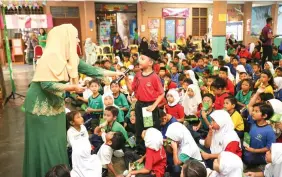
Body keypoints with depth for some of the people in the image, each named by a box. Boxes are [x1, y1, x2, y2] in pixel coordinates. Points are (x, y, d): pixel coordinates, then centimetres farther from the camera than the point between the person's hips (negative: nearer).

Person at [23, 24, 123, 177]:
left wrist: (114, 74, 8)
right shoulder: (51, 55, -22)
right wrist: (73, 87, -24)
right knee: (45, 144, 2)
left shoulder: (70, 57, 3)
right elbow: (47, 84, -28)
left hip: (55, 104, 8)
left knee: (57, 141, 15)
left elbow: (89, 70, 8)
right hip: (42, 105, -8)